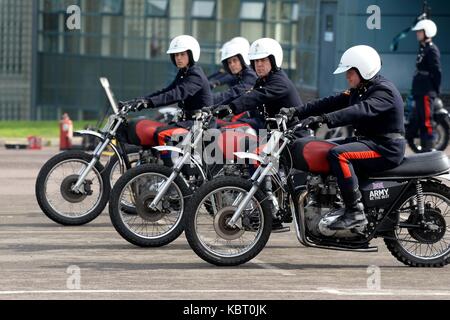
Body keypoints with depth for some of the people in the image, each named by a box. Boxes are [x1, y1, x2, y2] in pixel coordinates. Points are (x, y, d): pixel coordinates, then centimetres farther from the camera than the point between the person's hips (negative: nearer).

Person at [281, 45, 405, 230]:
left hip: (386, 147, -10)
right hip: (367, 141, 10)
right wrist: (296, 112, -6)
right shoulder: (359, 91, 15)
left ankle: (356, 213, -29)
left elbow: (361, 111, -33)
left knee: (339, 154, -29)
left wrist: (323, 119, -43)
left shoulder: (384, 90, -16)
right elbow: (332, 103, 7)